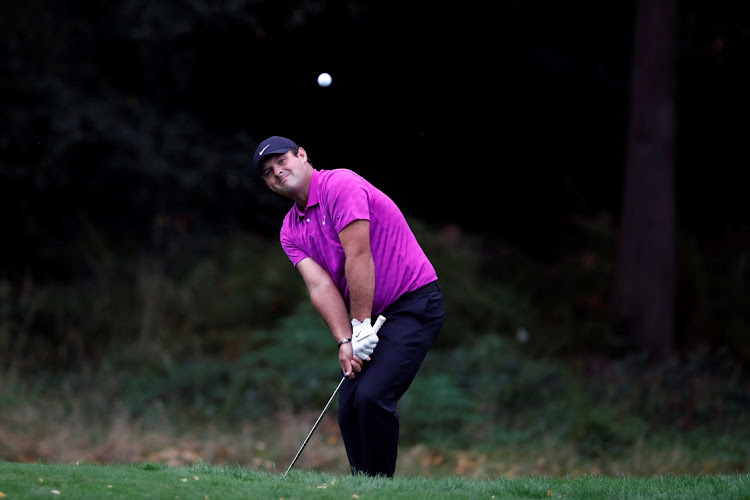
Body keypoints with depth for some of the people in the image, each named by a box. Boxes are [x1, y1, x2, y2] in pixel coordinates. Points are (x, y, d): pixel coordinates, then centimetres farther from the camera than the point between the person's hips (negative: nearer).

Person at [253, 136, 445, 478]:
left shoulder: (340, 185, -15)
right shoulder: (290, 232, 8)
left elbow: (358, 256, -21)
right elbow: (320, 286, -6)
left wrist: (362, 326, -22)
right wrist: (344, 340, -20)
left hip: (414, 303, -8)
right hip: (367, 318, 8)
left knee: (372, 397, -20)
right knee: (349, 407, 1)